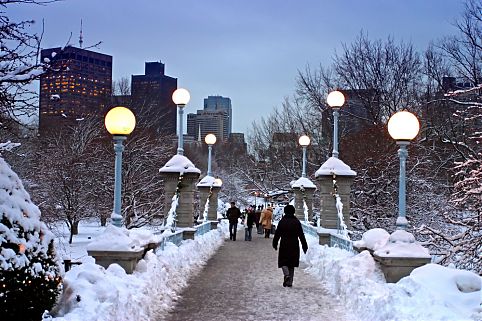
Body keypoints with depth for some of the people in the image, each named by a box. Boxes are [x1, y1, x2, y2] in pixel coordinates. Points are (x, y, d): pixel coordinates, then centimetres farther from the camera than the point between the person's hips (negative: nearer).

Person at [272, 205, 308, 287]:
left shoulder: (282, 221, -3)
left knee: (283, 262, 7)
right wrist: (304, 246, 8)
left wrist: (275, 244, 11)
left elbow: (277, 234, 0)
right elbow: (301, 235, 2)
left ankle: (286, 274, -22)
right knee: (291, 264, 10)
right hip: (294, 246, 2)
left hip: (284, 246, -2)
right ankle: (289, 282, 9)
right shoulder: (297, 222, 1)